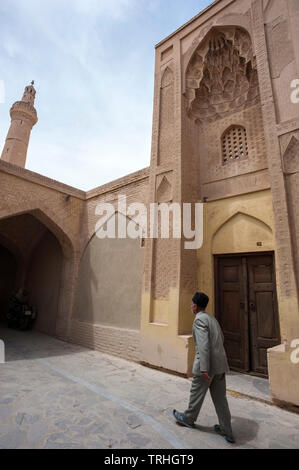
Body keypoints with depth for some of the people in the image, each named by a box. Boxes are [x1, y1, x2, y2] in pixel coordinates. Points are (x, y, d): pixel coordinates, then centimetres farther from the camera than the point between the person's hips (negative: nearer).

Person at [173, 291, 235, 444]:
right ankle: (226, 431, 25)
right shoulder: (212, 318, 12)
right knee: (220, 397, 17)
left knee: (197, 393, 14)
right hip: (220, 363, 8)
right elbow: (221, 338, 27)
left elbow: (203, 344, -23)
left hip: (207, 363, -8)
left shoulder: (199, 319, -15)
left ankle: (188, 419, 35)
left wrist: (204, 369, -23)